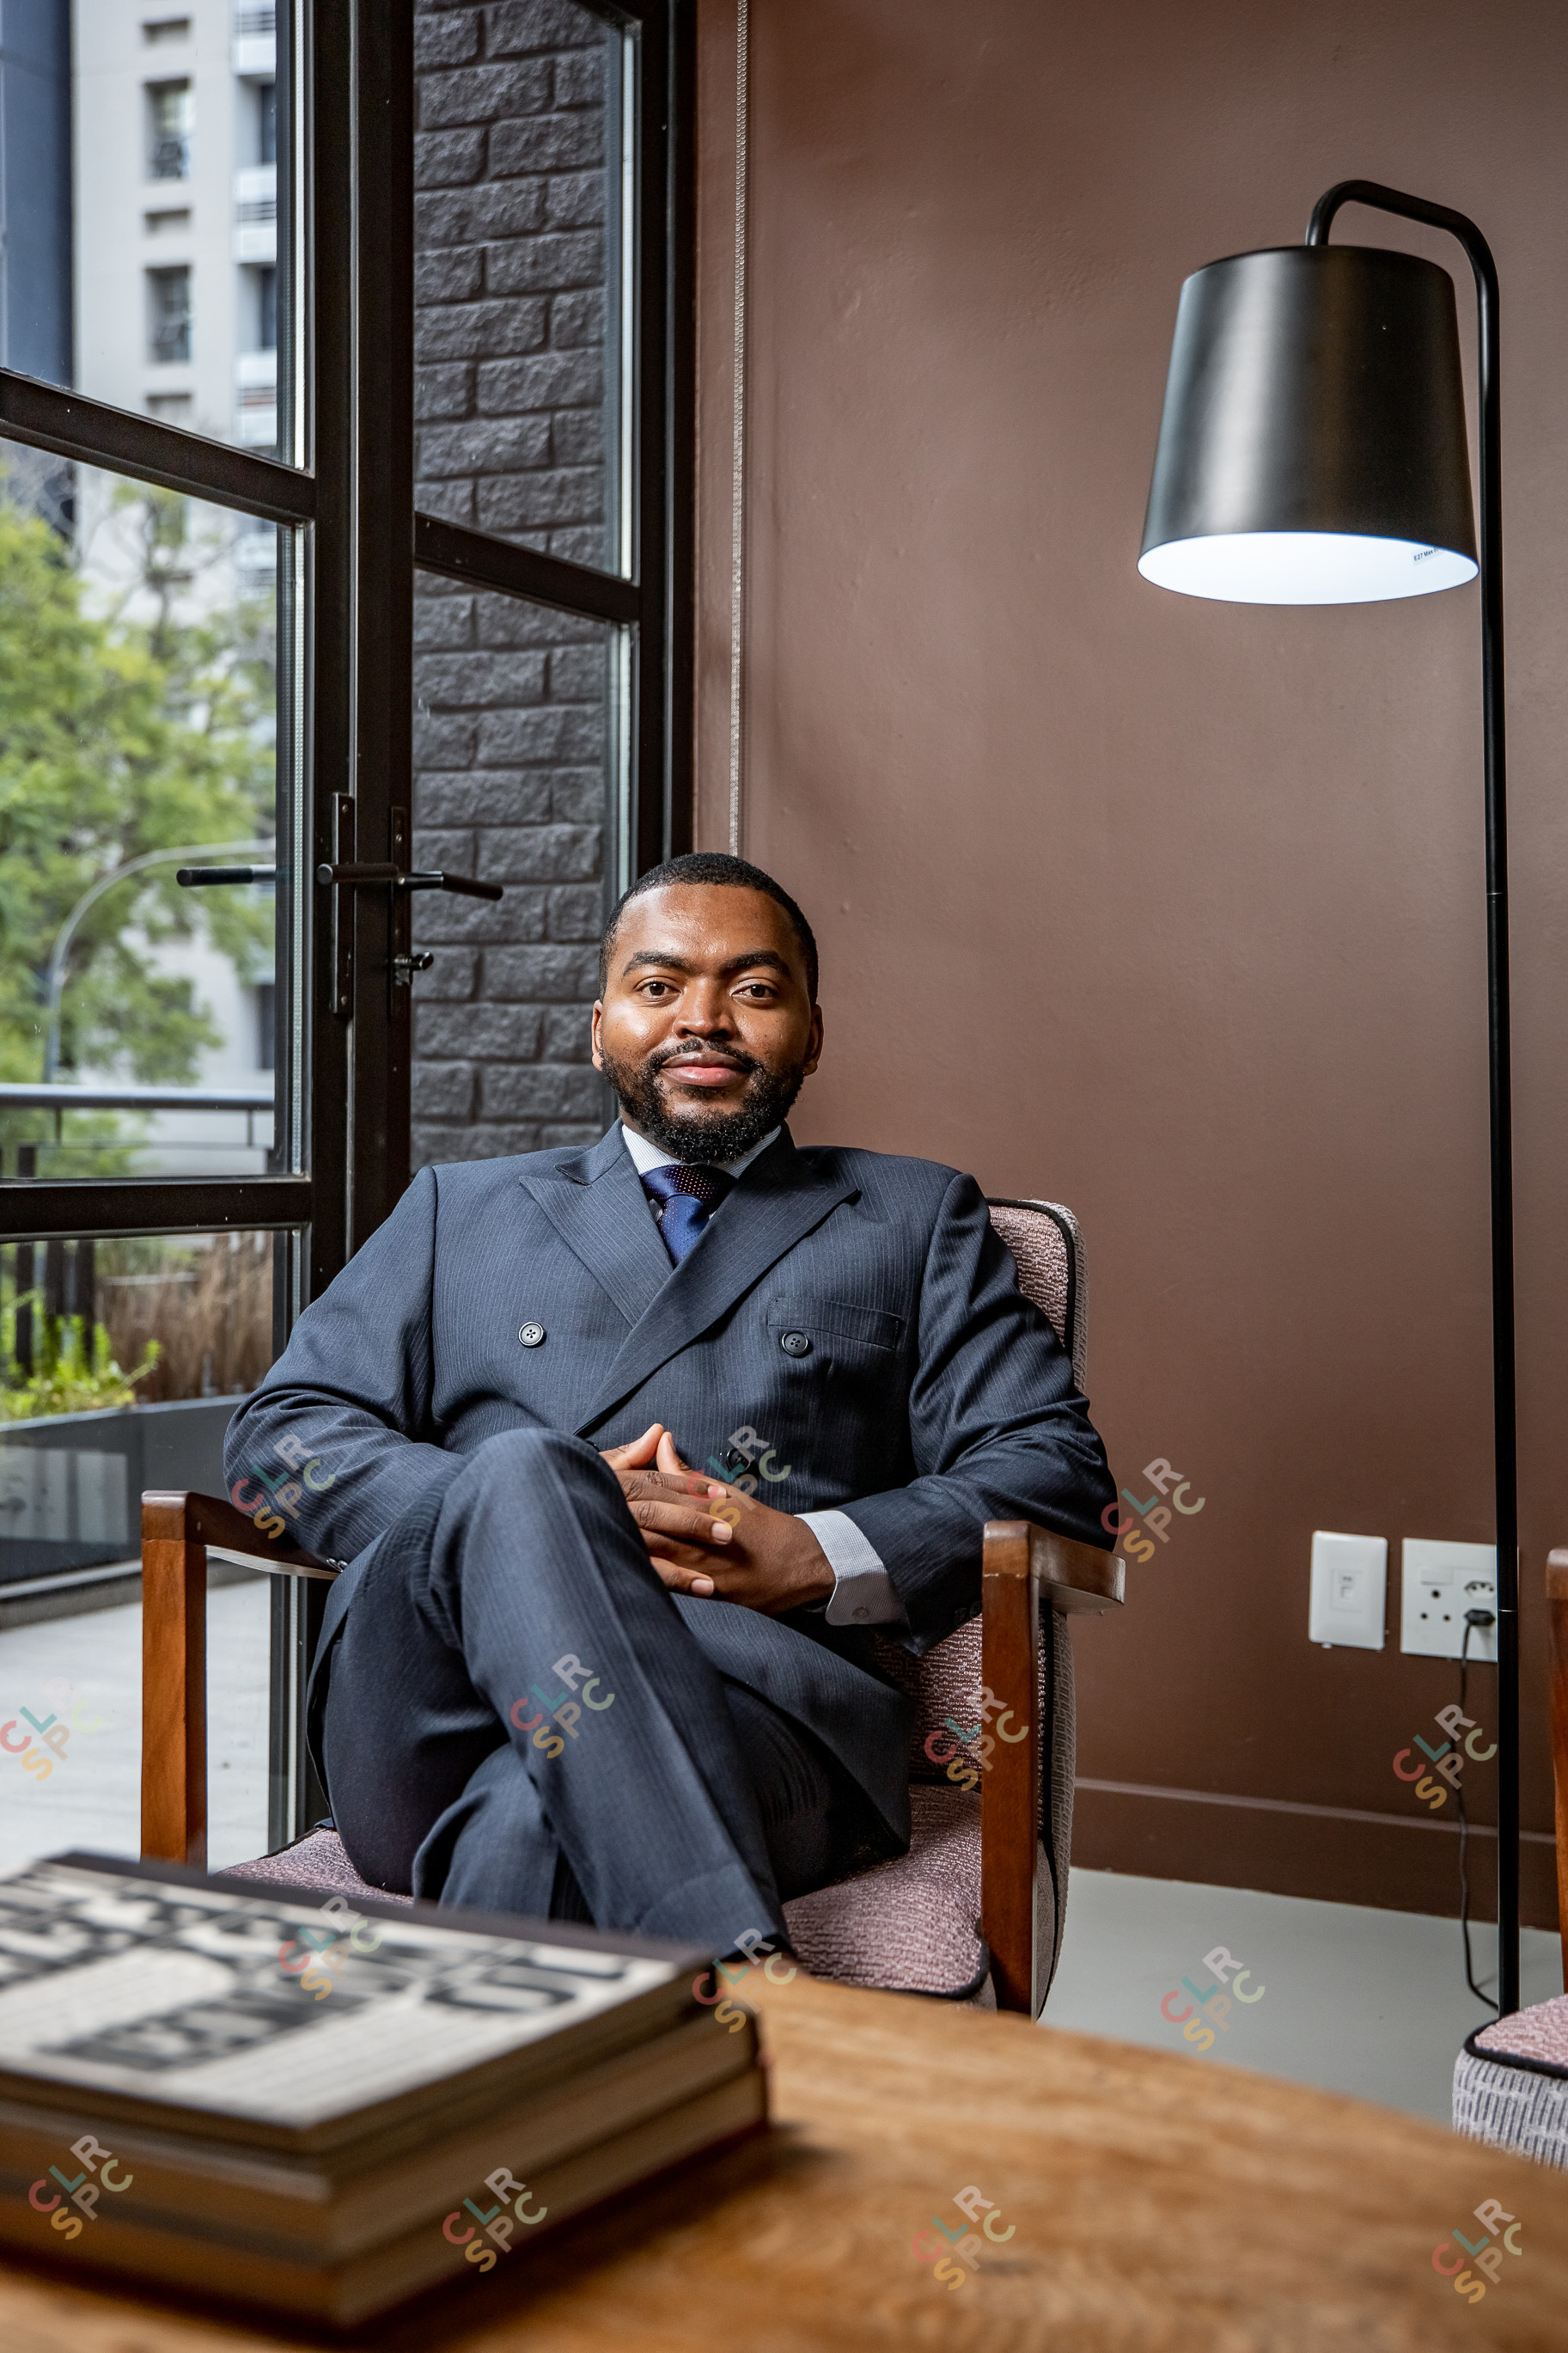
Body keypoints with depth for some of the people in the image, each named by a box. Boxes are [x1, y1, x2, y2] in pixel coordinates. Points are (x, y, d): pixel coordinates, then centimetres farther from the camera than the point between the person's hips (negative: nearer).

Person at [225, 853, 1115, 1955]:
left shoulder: (917, 1220, 25)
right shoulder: (462, 1209, 29)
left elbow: (1059, 1471, 13)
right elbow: (280, 1435, 17)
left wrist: (815, 1558, -7)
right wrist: (533, 1512, -4)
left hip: (756, 1688, -2)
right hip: (444, 1719, 2)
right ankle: (740, 1978, -44)